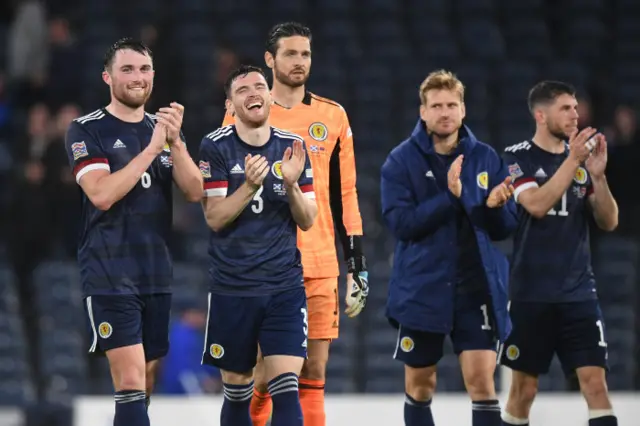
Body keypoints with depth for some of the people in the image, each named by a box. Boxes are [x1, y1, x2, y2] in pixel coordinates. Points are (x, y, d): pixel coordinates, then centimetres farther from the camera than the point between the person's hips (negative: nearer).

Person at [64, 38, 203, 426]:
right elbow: (101, 194, -19)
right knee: (131, 383, -15)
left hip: (157, 275, 6)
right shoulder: (87, 131, -4)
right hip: (110, 276, -6)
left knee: (146, 385, 9)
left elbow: (195, 191, 1)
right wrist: (151, 149, -21)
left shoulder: (163, 128, 12)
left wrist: (175, 143, -14)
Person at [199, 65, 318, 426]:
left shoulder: (292, 147, 4)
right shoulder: (216, 147, -4)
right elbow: (214, 218, -10)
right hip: (233, 288, -1)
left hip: (285, 287, 1)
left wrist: (292, 184, -15)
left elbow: (307, 221, 4)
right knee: (237, 392, 8)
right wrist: (250, 185, -26)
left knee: (286, 392, -11)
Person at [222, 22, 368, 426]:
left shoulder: (333, 117, 9)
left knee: (313, 373, 1)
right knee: (264, 374, -3)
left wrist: (357, 264, 7)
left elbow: (345, 195, 12)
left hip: (319, 266, 2)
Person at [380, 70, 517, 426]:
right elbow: (400, 222, -15)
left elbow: (506, 227, 3)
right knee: (420, 386, 10)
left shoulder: (487, 158, 3)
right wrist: (450, 197, -24)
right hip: (421, 289, -1)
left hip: (477, 288, 1)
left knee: (482, 380, -8)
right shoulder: (401, 161, -4)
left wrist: (494, 206, -19)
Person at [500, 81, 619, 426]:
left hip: (579, 293, 3)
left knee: (594, 381, -8)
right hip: (532, 294, -3)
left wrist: (597, 175, -11)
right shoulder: (517, 158, -4)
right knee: (524, 388, 4)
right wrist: (572, 161, -22)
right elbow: (537, 205, -20)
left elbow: (609, 221, 4)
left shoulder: (580, 158, 8)